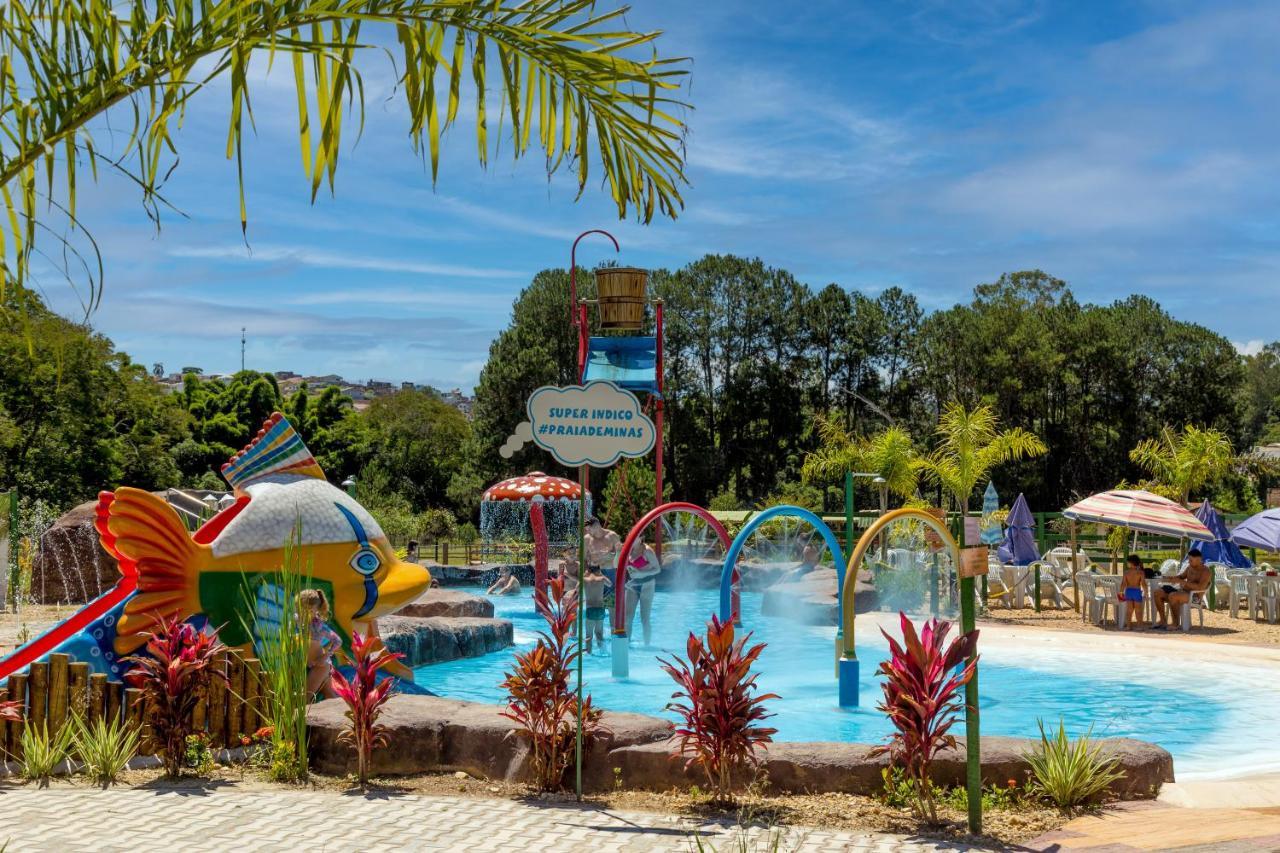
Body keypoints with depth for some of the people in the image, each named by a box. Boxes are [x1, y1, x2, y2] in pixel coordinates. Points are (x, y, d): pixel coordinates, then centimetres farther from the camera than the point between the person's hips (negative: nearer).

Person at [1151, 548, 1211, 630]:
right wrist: (1172, 578, 3)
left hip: (1194, 596, -9)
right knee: (1158, 593, -3)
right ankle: (1162, 621, -2)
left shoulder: (1205, 571, -12)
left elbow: (1200, 587, -27)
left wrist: (1183, 582, -27)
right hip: (1183, 592, 9)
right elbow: (1181, 576, 28)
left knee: (1172, 596, -35)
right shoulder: (1190, 567, 13)